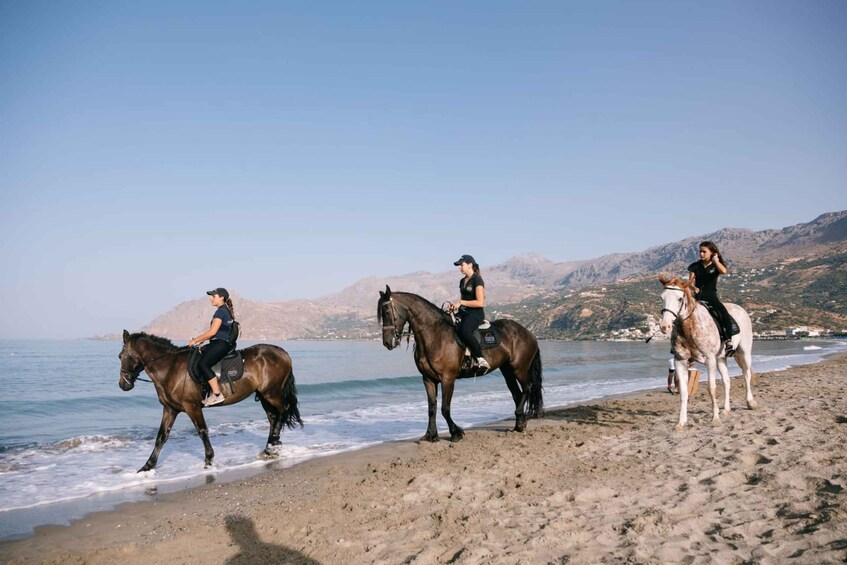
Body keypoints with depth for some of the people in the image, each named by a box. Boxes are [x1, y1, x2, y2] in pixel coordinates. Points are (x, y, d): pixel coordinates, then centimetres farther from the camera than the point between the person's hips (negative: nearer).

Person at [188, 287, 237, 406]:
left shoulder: (220, 312, -12)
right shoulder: (226, 311, 20)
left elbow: (212, 332, -17)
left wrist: (196, 340, -7)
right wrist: (199, 339, 16)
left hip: (221, 343, -11)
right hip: (223, 343, 11)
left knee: (202, 364, -20)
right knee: (198, 355, 13)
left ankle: (217, 395, -22)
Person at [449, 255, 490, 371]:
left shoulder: (477, 280, -7)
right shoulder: (462, 281, 18)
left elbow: (480, 303, -15)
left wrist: (461, 302, -15)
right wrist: (455, 305, 3)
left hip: (476, 313, -9)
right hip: (463, 313, 9)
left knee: (464, 331, -36)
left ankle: (481, 360, -29)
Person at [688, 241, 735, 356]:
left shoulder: (716, 265, 6)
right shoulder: (695, 266, 12)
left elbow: (724, 271, -17)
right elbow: (690, 281, 8)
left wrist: (715, 260, -8)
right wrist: (694, 287, -13)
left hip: (712, 296, -2)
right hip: (698, 296, 2)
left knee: (725, 315, -26)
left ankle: (728, 344, -27)